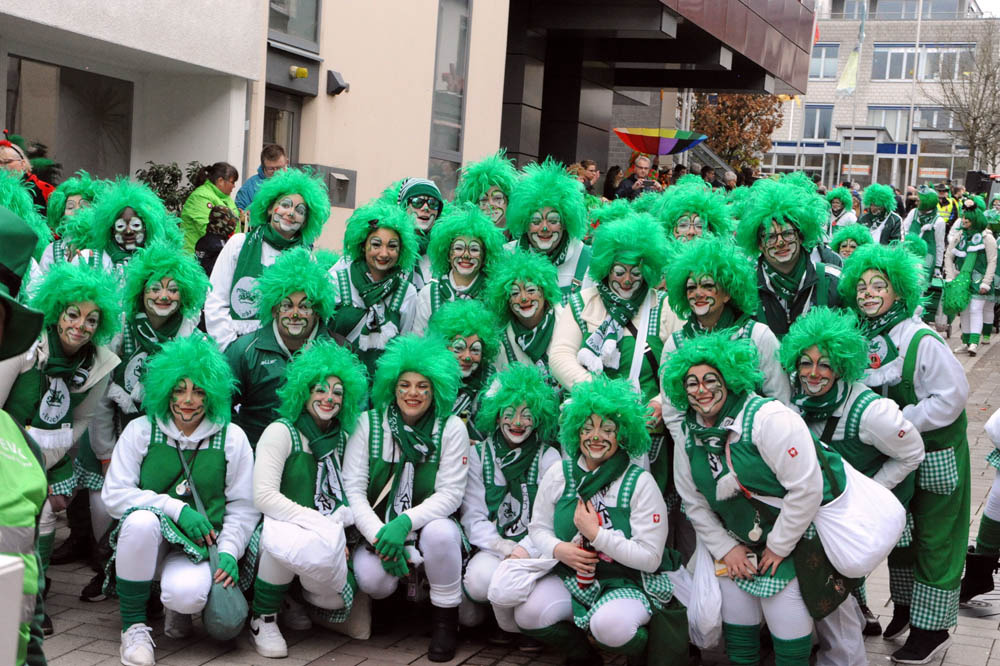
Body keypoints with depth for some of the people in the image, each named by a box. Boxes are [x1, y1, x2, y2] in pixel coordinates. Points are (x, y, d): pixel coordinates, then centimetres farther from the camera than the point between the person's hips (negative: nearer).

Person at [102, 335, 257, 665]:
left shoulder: (232, 438, 2)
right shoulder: (141, 431, 0)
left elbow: (243, 507, 5)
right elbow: (114, 495, -5)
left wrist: (228, 551, -11)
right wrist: (177, 508, -15)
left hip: (198, 548, -1)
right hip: (147, 541, 1)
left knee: (185, 594, -33)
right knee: (142, 519, -35)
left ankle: (178, 608, 10)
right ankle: (134, 626, -17)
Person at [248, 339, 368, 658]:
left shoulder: (342, 438, 12)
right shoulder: (281, 432, -5)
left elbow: (346, 495, 15)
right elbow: (264, 497, -15)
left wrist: (337, 523, -9)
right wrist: (319, 524, -22)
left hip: (324, 533, 5)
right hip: (279, 525, -5)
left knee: (335, 599, -22)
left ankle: (304, 596, 17)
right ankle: (263, 619, -13)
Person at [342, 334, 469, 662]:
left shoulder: (451, 428, -4)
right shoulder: (369, 423, -1)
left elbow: (450, 495, -9)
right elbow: (352, 488, -6)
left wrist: (405, 523, -25)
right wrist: (379, 535, -20)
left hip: (428, 524, 0)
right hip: (378, 528, 0)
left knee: (441, 532, -36)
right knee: (372, 580, -30)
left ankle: (445, 622, -13)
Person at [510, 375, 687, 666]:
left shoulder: (640, 483, -11)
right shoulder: (559, 474, 1)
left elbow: (650, 558, -15)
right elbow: (538, 527, 9)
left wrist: (596, 534, -20)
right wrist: (558, 549, -14)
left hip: (628, 583, -4)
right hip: (572, 578, 4)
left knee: (609, 624, -35)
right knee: (527, 614, -21)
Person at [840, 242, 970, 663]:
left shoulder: (920, 340, -21)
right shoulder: (862, 339, -1)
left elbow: (952, 396, -22)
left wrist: (900, 423, -22)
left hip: (936, 454, -6)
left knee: (934, 538, 2)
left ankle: (932, 628, 13)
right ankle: (904, 606, 37)